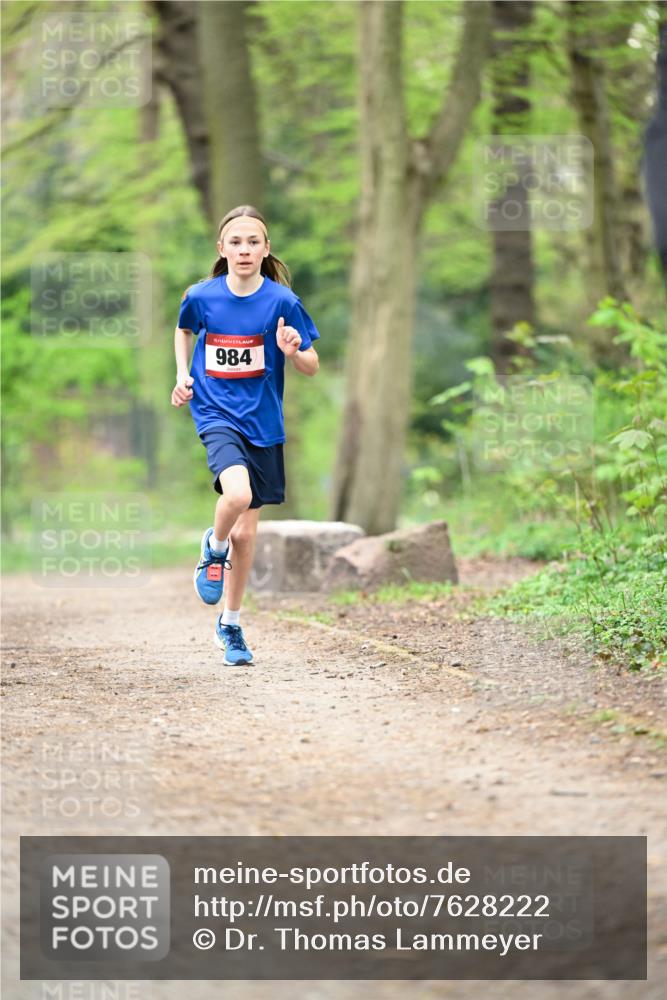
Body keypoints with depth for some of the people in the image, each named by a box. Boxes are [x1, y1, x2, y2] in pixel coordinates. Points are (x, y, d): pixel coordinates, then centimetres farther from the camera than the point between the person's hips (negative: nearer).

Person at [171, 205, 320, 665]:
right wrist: (183, 374, 6)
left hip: (262, 421, 1)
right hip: (216, 414, -1)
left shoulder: (282, 301, -7)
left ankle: (231, 623, 26)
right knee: (237, 493, -31)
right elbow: (184, 331, 20)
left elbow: (313, 366, -2)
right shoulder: (201, 296, -3)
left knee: (246, 531, 8)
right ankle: (214, 548, 3)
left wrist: (292, 351, -23)